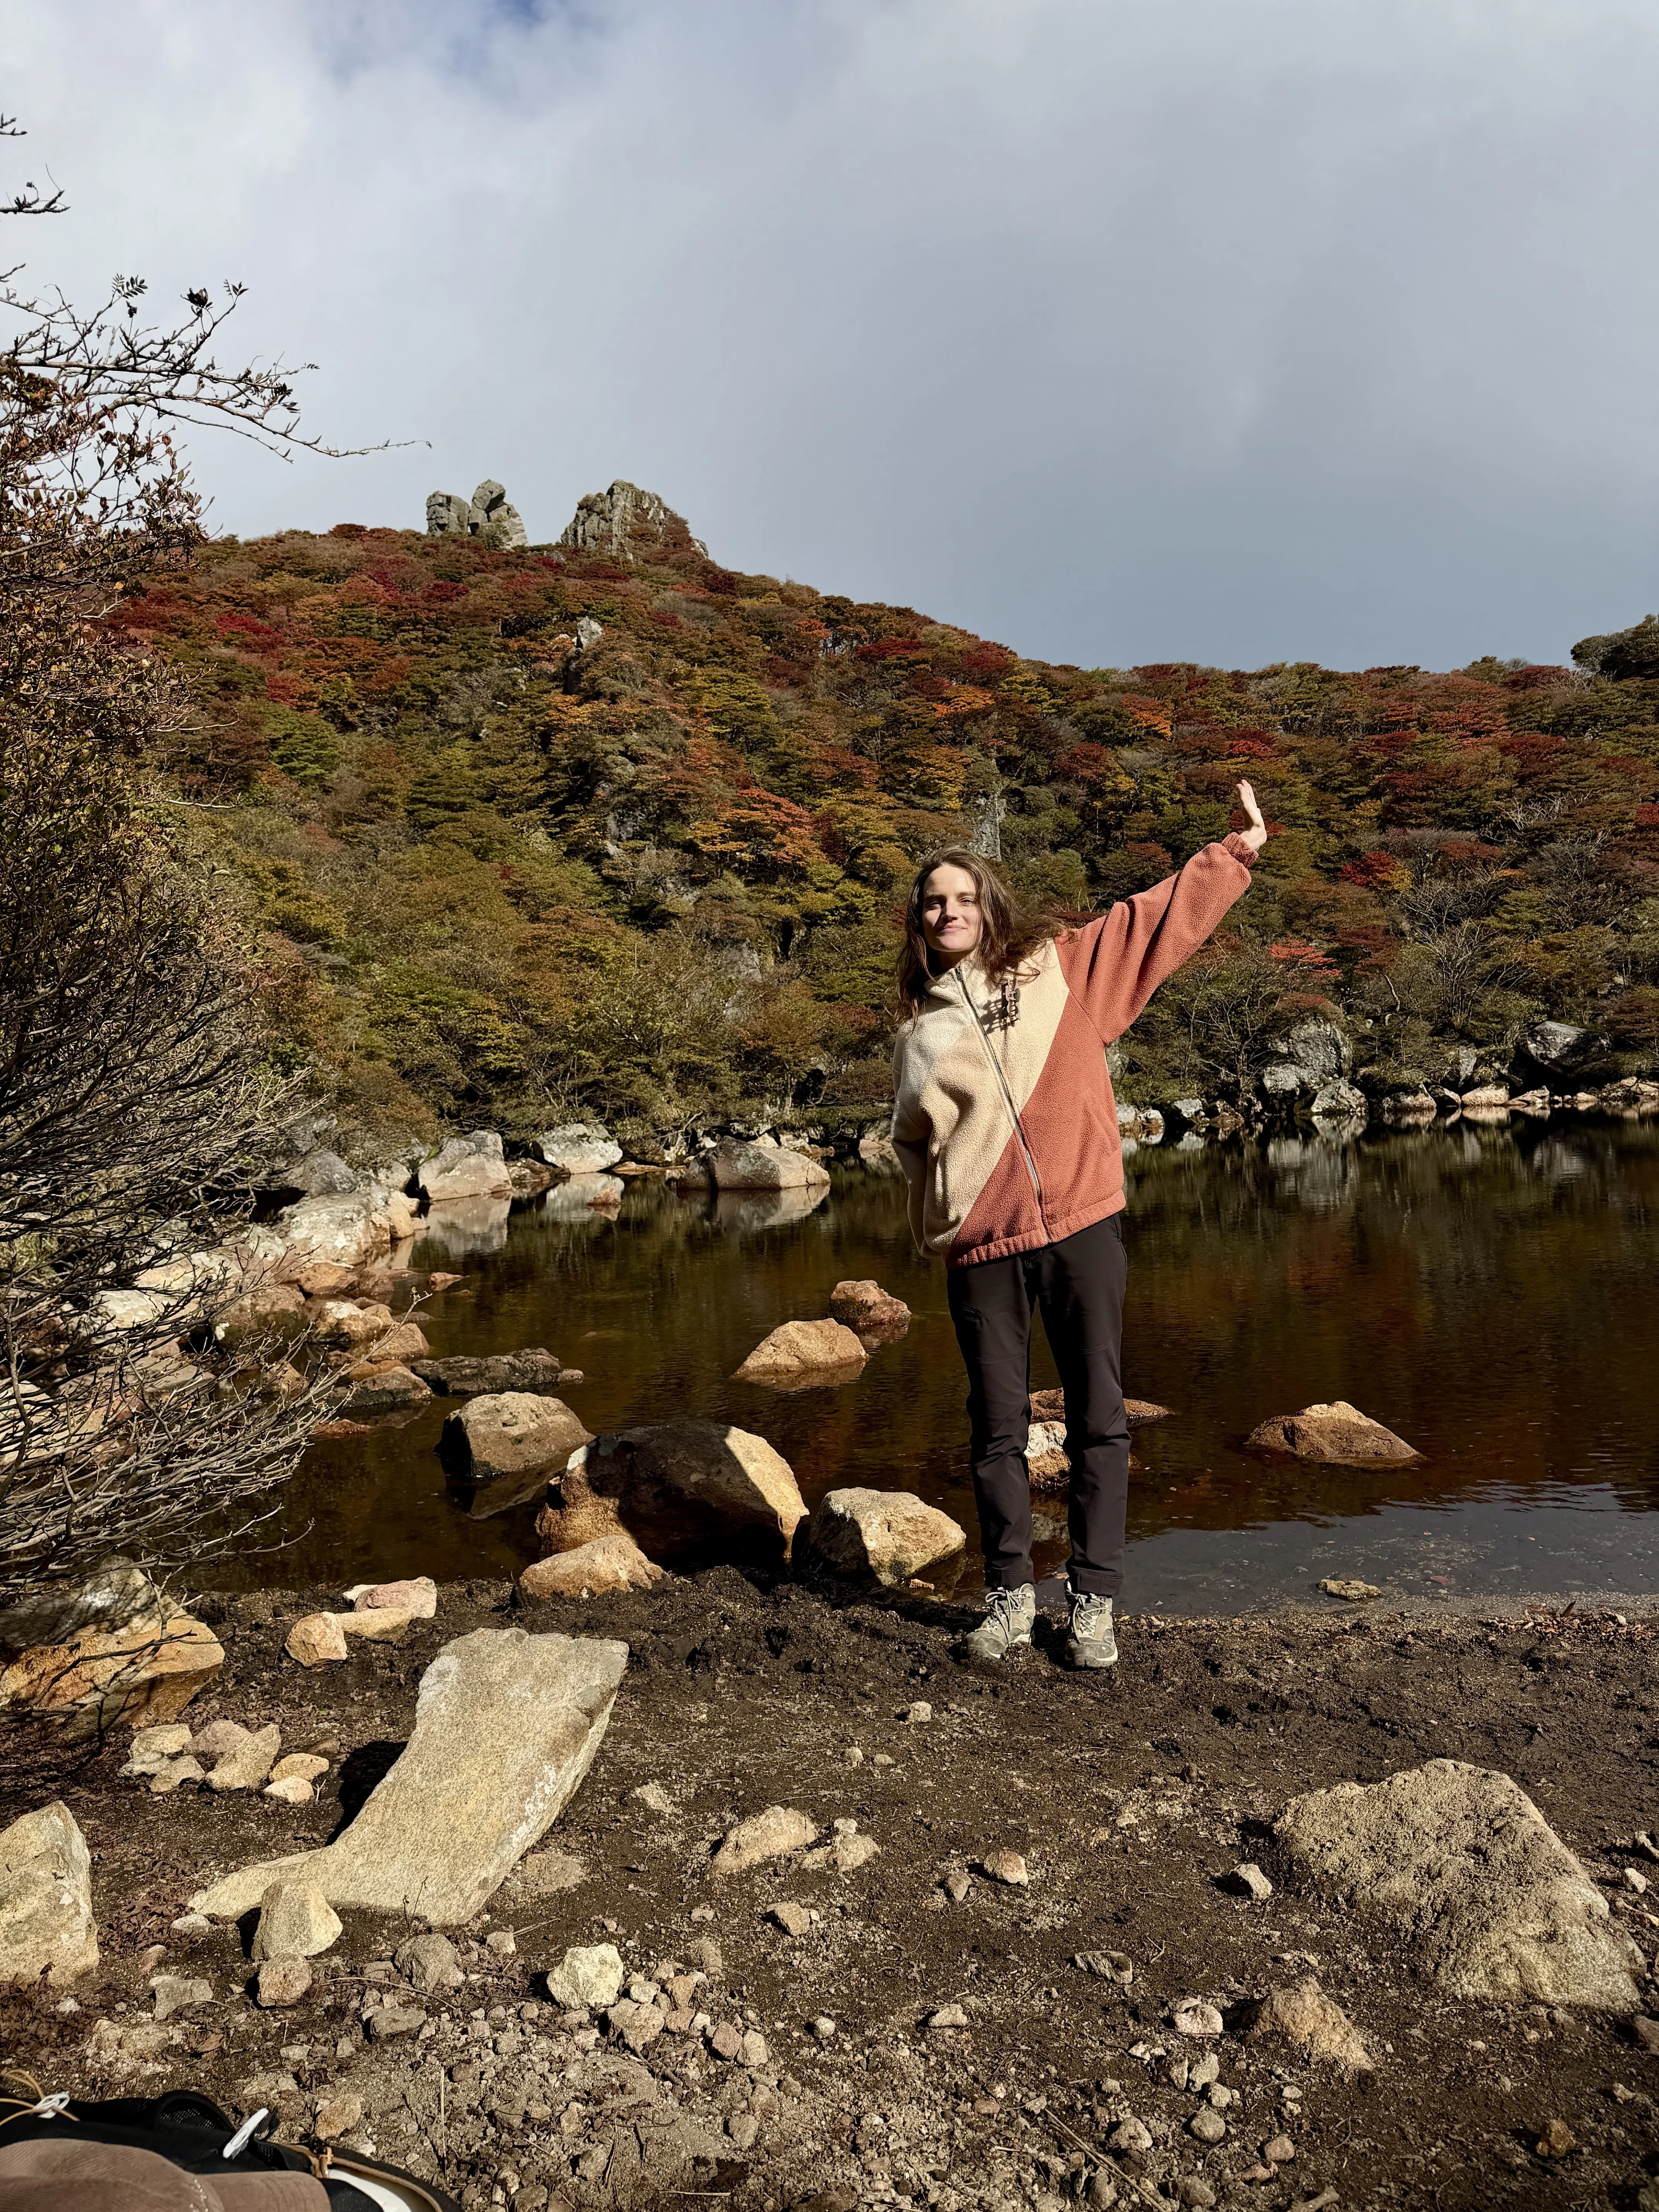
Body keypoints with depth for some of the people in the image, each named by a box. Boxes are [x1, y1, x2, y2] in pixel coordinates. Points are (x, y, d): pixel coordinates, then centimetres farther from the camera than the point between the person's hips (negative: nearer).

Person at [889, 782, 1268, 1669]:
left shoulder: (1059, 967, 8)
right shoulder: (919, 1032, 12)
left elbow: (1158, 919, 11)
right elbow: (912, 1143, 19)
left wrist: (1237, 851, 9)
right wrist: (940, 1210, 1)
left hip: (1080, 1227, -1)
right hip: (981, 1246, 1)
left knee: (1098, 1419, 2)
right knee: (997, 1427, 7)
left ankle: (1093, 1602, 14)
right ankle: (1009, 1594, 22)